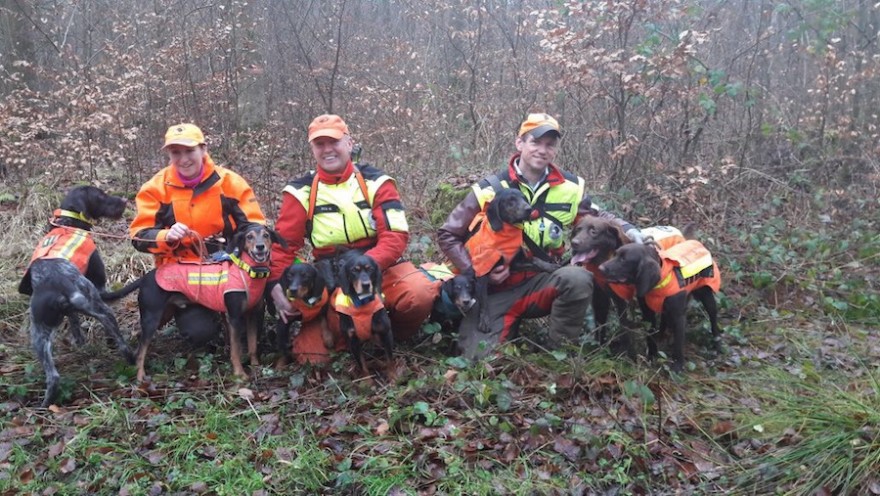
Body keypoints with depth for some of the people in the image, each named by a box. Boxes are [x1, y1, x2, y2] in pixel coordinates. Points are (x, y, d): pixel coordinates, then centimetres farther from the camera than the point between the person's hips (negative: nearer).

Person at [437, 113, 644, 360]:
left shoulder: (569, 187, 0)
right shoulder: (490, 189, -7)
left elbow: (598, 218, 15)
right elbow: (448, 236, -2)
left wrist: (629, 230, -7)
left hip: (542, 280, 3)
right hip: (499, 289, -2)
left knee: (578, 278, -30)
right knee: (485, 356, -19)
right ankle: (471, 321, 18)